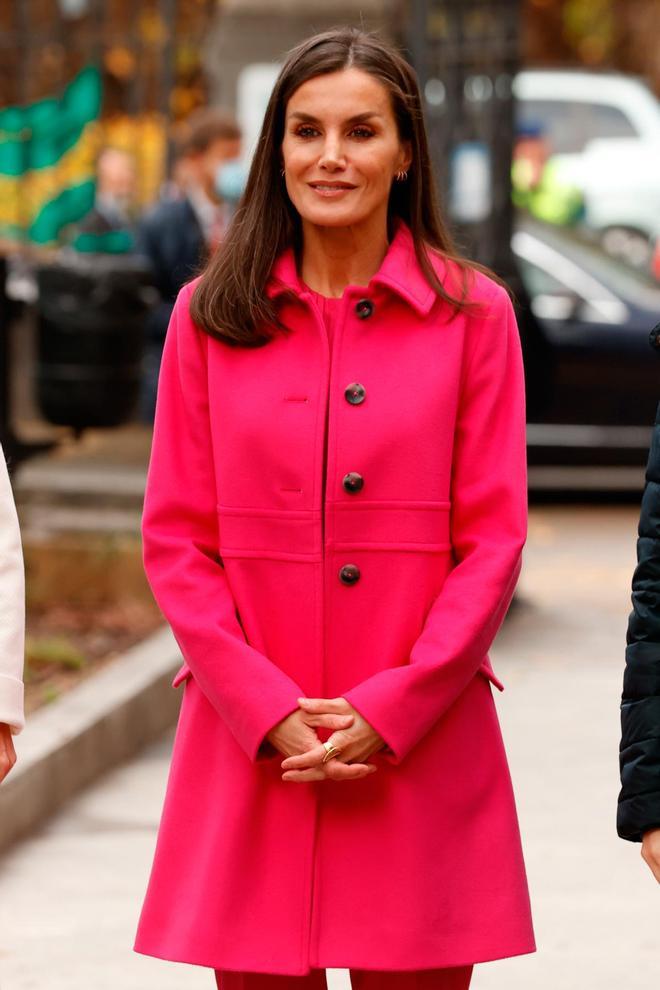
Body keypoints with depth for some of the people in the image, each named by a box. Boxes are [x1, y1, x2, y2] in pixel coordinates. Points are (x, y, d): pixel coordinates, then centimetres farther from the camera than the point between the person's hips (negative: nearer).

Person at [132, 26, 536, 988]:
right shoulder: (210, 316, 6)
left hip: (419, 751, -1)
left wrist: (387, 711, -10)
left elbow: (493, 541, 0)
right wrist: (271, 712, -8)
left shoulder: (472, 314, 3)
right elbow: (176, 539, 4)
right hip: (249, 753, 1)